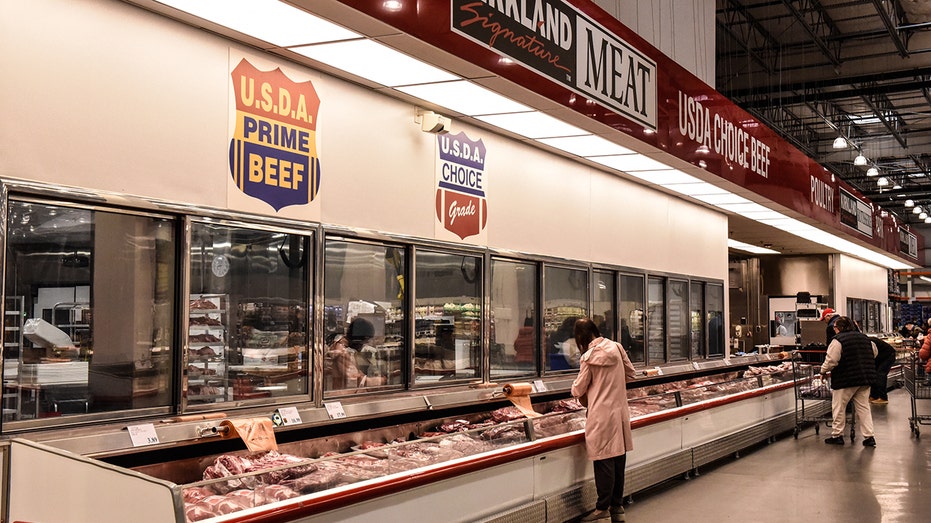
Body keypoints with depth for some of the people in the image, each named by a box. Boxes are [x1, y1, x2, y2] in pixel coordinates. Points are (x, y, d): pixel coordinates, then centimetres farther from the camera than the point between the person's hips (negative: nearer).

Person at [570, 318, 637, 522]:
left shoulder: (589, 357, -13)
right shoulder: (616, 348, 1)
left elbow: (578, 390, -5)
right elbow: (631, 373, 13)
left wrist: (576, 388, 17)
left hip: (602, 415, -6)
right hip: (620, 412, 6)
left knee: (604, 463, 1)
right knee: (619, 460, 12)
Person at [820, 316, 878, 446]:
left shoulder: (838, 340, -12)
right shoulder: (864, 337, 11)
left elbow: (831, 360, -18)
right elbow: (874, 353, 25)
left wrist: (823, 370, -2)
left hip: (846, 380, -6)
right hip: (865, 380, 7)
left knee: (839, 408, 6)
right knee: (863, 407, 10)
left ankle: (837, 435, 12)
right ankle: (869, 437, 6)